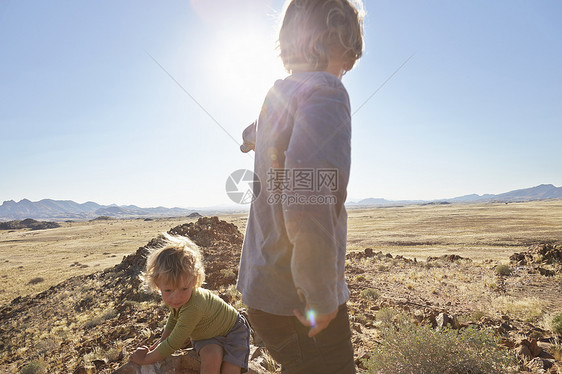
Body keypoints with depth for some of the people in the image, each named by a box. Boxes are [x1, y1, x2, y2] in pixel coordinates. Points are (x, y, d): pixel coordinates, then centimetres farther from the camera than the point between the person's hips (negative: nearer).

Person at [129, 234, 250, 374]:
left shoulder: (193, 308, -42)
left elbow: (173, 344, -29)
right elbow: (174, 318, 8)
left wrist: (146, 358, -16)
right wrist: (160, 342, 1)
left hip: (233, 332, -5)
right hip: (207, 336, 6)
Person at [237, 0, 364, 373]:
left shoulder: (278, 95, 7)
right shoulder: (326, 93, -20)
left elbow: (253, 134, 30)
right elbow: (309, 203, -33)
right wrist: (323, 300, -21)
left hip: (264, 286, 9)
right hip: (295, 301, -8)